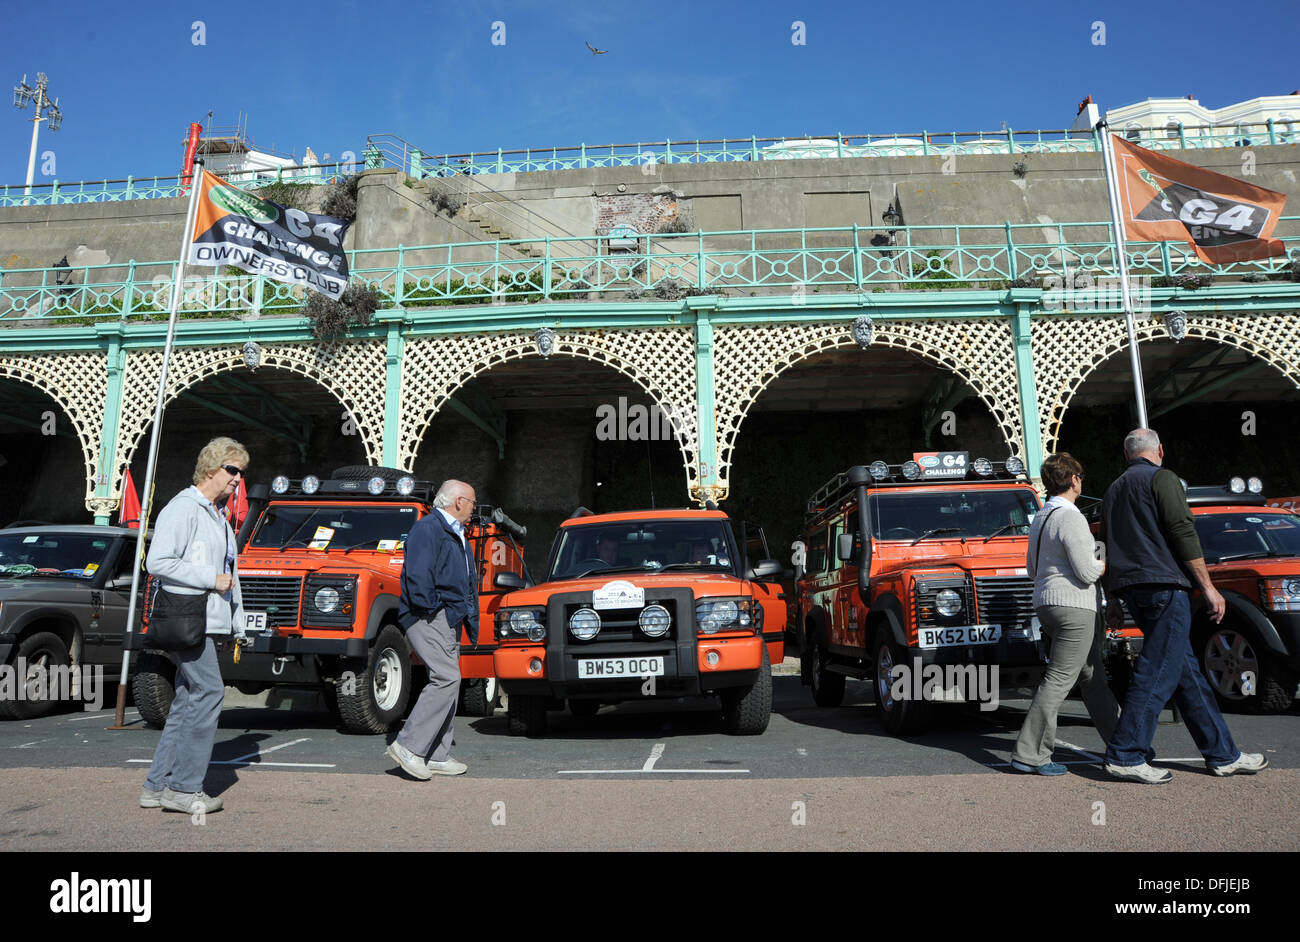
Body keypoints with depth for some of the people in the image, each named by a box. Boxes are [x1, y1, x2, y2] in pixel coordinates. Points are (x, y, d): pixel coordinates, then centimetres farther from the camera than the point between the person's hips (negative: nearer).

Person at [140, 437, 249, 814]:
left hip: (208, 621, 10)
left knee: (188, 700, 10)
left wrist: (237, 626, 20)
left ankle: (157, 786, 18)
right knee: (208, 691, -11)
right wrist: (211, 579, -16)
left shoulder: (219, 518, 21)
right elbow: (158, 562, -18)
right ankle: (183, 788, -3)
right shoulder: (183, 508, -9)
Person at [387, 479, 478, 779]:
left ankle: (437, 756, 14)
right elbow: (417, 573, -20)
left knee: (448, 681, 9)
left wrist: (471, 618, 18)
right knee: (446, 678, -18)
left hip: (450, 619, 10)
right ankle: (409, 745, -14)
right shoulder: (427, 528, -9)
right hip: (428, 618, -10)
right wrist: (429, 607, -18)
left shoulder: (457, 536, 23)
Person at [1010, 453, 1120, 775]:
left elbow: (1033, 570, 23)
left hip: (1046, 604, 10)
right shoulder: (1070, 518, -14)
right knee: (1059, 681, -7)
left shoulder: (1040, 518, 15)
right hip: (1073, 606, -10)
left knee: (1092, 677, 18)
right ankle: (1029, 754, -7)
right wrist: (1106, 558, 2)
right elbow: (1087, 572, -18)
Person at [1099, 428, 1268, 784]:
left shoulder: (1114, 489, 21)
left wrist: (1114, 599, 26)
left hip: (1131, 589, 8)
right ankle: (1125, 755, -8)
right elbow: (1183, 533, -11)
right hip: (1163, 585, -8)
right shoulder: (1162, 478, -2)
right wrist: (1209, 587, -9)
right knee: (1158, 671, -7)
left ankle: (1222, 754, 19)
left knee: (1186, 671, 12)